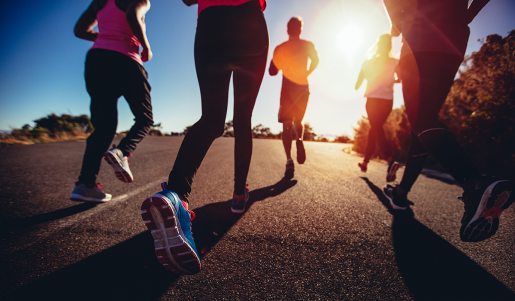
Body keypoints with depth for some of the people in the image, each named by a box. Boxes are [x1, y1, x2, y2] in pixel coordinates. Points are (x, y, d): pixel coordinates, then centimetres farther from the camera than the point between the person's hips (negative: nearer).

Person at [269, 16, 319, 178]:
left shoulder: (280, 48, 6)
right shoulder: (307, 45, 8)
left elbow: (272, 71, 7)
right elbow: (315, 60, -7)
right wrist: (306, 73, 7)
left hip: (287, 89, -1)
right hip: (303, 89, 1)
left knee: (287, 125, -3)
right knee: (298, 121, 19)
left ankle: (289, 160, -20)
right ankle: (299, 140, -15)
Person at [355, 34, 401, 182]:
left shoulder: (368, 62, 5)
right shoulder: (395, 62, 5)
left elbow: (357, 85, 4)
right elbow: (399, 78, -11)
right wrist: (391, 80, 12)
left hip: (373, 99, -2)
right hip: (388, 101, 3)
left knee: (376, 129, -8)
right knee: (375, 128, 16)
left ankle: (390, 161, -32)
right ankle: (365, 161, 22)